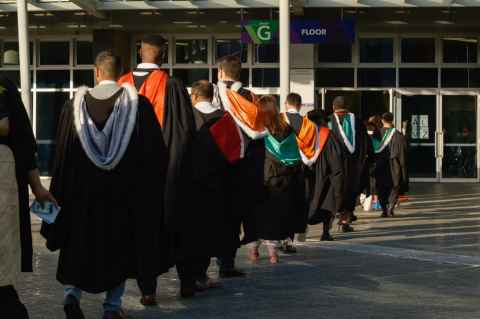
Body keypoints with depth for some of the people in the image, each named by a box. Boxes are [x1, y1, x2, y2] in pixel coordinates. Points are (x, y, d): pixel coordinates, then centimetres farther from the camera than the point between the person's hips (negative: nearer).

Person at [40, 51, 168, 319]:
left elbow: (62, 153, 1)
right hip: (126, 190, -1)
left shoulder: (75, 104, -2)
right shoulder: (138, 104, -7)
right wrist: (152, 186, 6)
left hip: (83, 189, 1)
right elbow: (156, 151, -5)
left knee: (81, 244, 16)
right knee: (120, 245, 11)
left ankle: (73, 292, -2)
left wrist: (61, 194, 8)